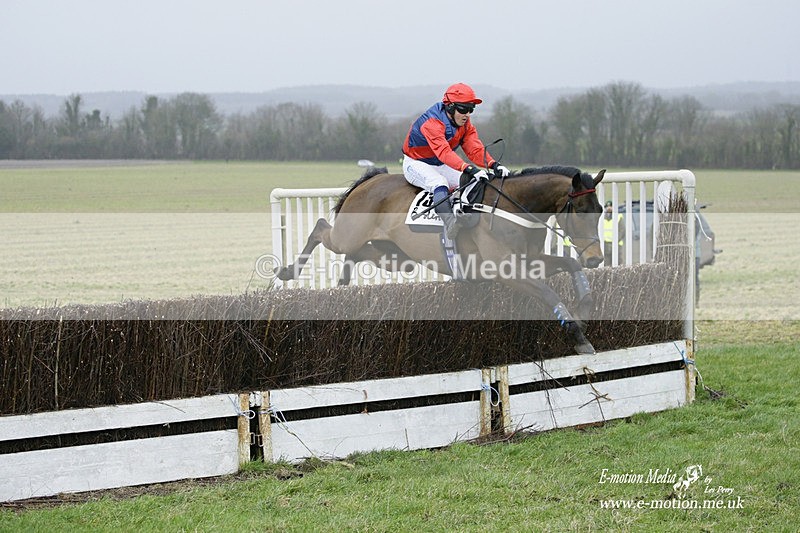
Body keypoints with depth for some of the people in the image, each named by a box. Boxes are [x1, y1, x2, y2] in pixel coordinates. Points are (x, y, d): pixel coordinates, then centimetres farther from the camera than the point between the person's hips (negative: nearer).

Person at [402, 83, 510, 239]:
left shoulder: (465, 124, -2)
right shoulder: (432, 122, -29)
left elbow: (475, 149, -12)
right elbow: (444, 151, -42)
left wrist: (493, 165, -33)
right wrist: (469, 169, -54)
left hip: (441, 167, 8)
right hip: (416, 163, -8)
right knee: (440, 183, -37)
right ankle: (449, 222, -53)